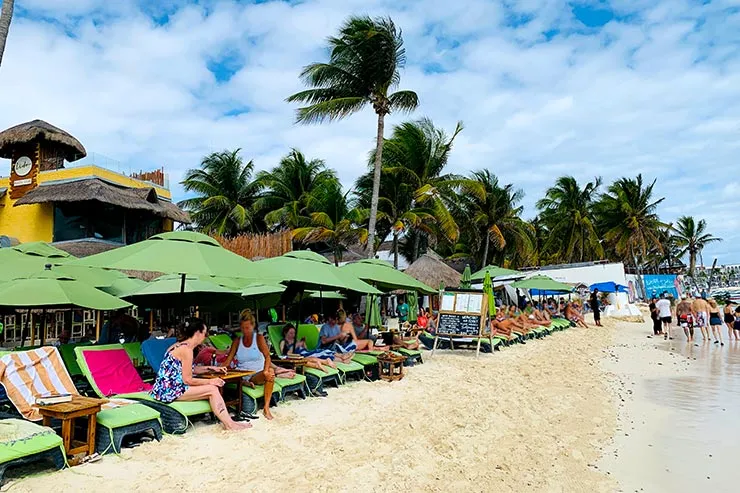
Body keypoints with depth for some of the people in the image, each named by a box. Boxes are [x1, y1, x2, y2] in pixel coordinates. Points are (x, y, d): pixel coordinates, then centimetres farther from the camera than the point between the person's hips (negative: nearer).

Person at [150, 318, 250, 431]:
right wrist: (210, 381, -5)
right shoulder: (187, 349, -17)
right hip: (169, 391, -10)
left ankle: (228, 422, -2)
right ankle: (229, 424, -2)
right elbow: (188, 380, -17)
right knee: (212, 389, -10)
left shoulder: (180, 345, 13)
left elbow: (189, 369, 23)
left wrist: (210, 368, 19)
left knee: (212, 388, 6)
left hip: (165, 388, 10)